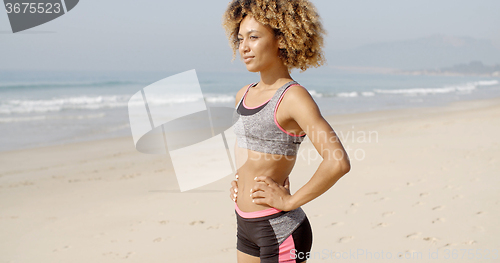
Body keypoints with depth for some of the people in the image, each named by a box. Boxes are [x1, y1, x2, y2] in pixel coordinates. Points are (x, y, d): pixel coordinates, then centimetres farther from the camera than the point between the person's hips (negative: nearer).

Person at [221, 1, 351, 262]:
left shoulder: (293, 97, -15)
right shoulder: (244, 95, 7)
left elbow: (338, 162, -26)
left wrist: (290, 200, -18)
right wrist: (239, 179, 12)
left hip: (279, 230, -8)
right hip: (246, 225, 8)